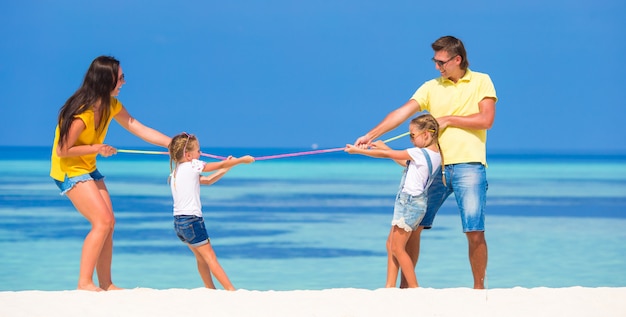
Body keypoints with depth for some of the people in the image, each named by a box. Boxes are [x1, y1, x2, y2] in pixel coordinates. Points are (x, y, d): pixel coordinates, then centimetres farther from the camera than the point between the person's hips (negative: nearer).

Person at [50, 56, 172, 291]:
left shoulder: (111, 106, -1)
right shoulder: (82, 113, -28)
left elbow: (141, 130, 2)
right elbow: (63, 150, -23)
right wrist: (97, 148, -19)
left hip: (88, 169, 9)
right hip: (69, 171, -9)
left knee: (108, 223, 3)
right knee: (103, 221, -17)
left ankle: (105, 284, 8)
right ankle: (84, 283, -14)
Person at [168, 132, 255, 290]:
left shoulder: (175, 171, 14)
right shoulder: (192, 166, -9)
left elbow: (208, 180, 20)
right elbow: (221, 165, 1)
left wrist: (226, 168, 18)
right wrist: (242, 160, 14)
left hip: (178, 222, 8)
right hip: (191, 220, -8)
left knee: (201, 257, 19)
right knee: (210, 258, -7)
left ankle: (210, 289, 24)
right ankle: (231, 290, -6)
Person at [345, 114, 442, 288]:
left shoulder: (419, 153, -18)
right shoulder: (435, 154, 8)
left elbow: (387, 155, -12)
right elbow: (406, 162, 23)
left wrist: (358, 150, -4)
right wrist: (385, 148, 22)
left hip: (409, 201, -10)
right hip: (417, 202, 10)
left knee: (397, 248, -4)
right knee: (391, 243, 15)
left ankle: (414, 288, -1)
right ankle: (390, 286, 15)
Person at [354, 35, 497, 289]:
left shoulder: (481, 82, 4)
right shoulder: (431, 87, 11)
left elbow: (486, 120, -7)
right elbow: (402, 113, 1)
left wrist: (448, 119, -6)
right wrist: (370, 135, -11)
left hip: (469, 166, -4)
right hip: (436, 166, 4)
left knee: (475, 232, -8)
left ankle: (478, 287, 7)